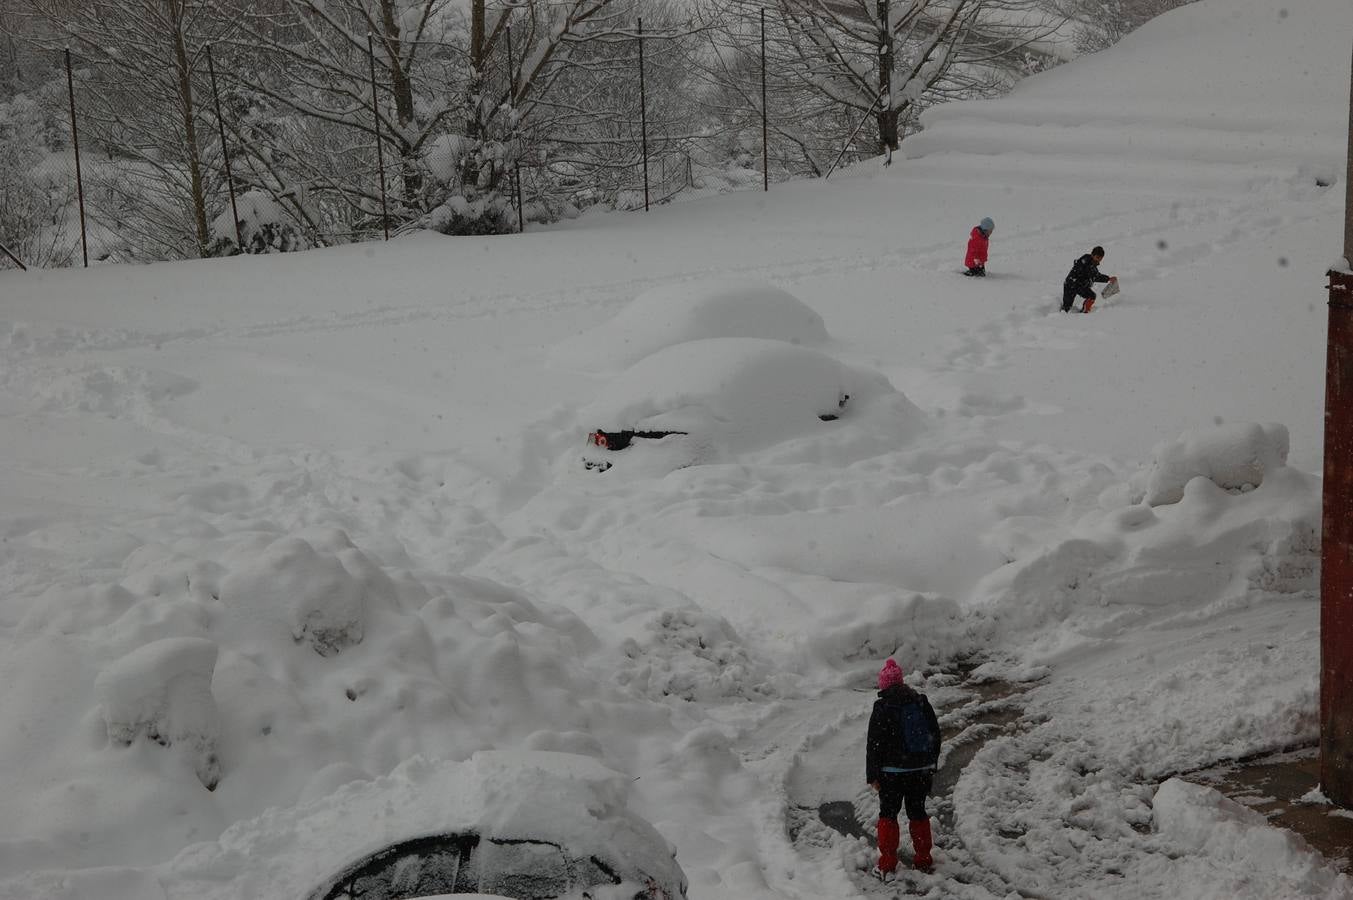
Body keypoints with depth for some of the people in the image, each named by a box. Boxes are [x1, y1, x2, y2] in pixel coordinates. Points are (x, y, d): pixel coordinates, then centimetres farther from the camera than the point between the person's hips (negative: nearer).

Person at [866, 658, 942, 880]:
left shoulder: (882, 708, -12)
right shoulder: (922, 703, 2)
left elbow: (874, 745, -11)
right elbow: (935, 737, 10)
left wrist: (872, 776, -3)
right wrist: (931, 767, 20)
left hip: (892, 772, -4)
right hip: (921, 770, 4)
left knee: (888, 814, 6)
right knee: (918, 812, 16)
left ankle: (887, 866, 4)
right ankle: (924, 860, 23)